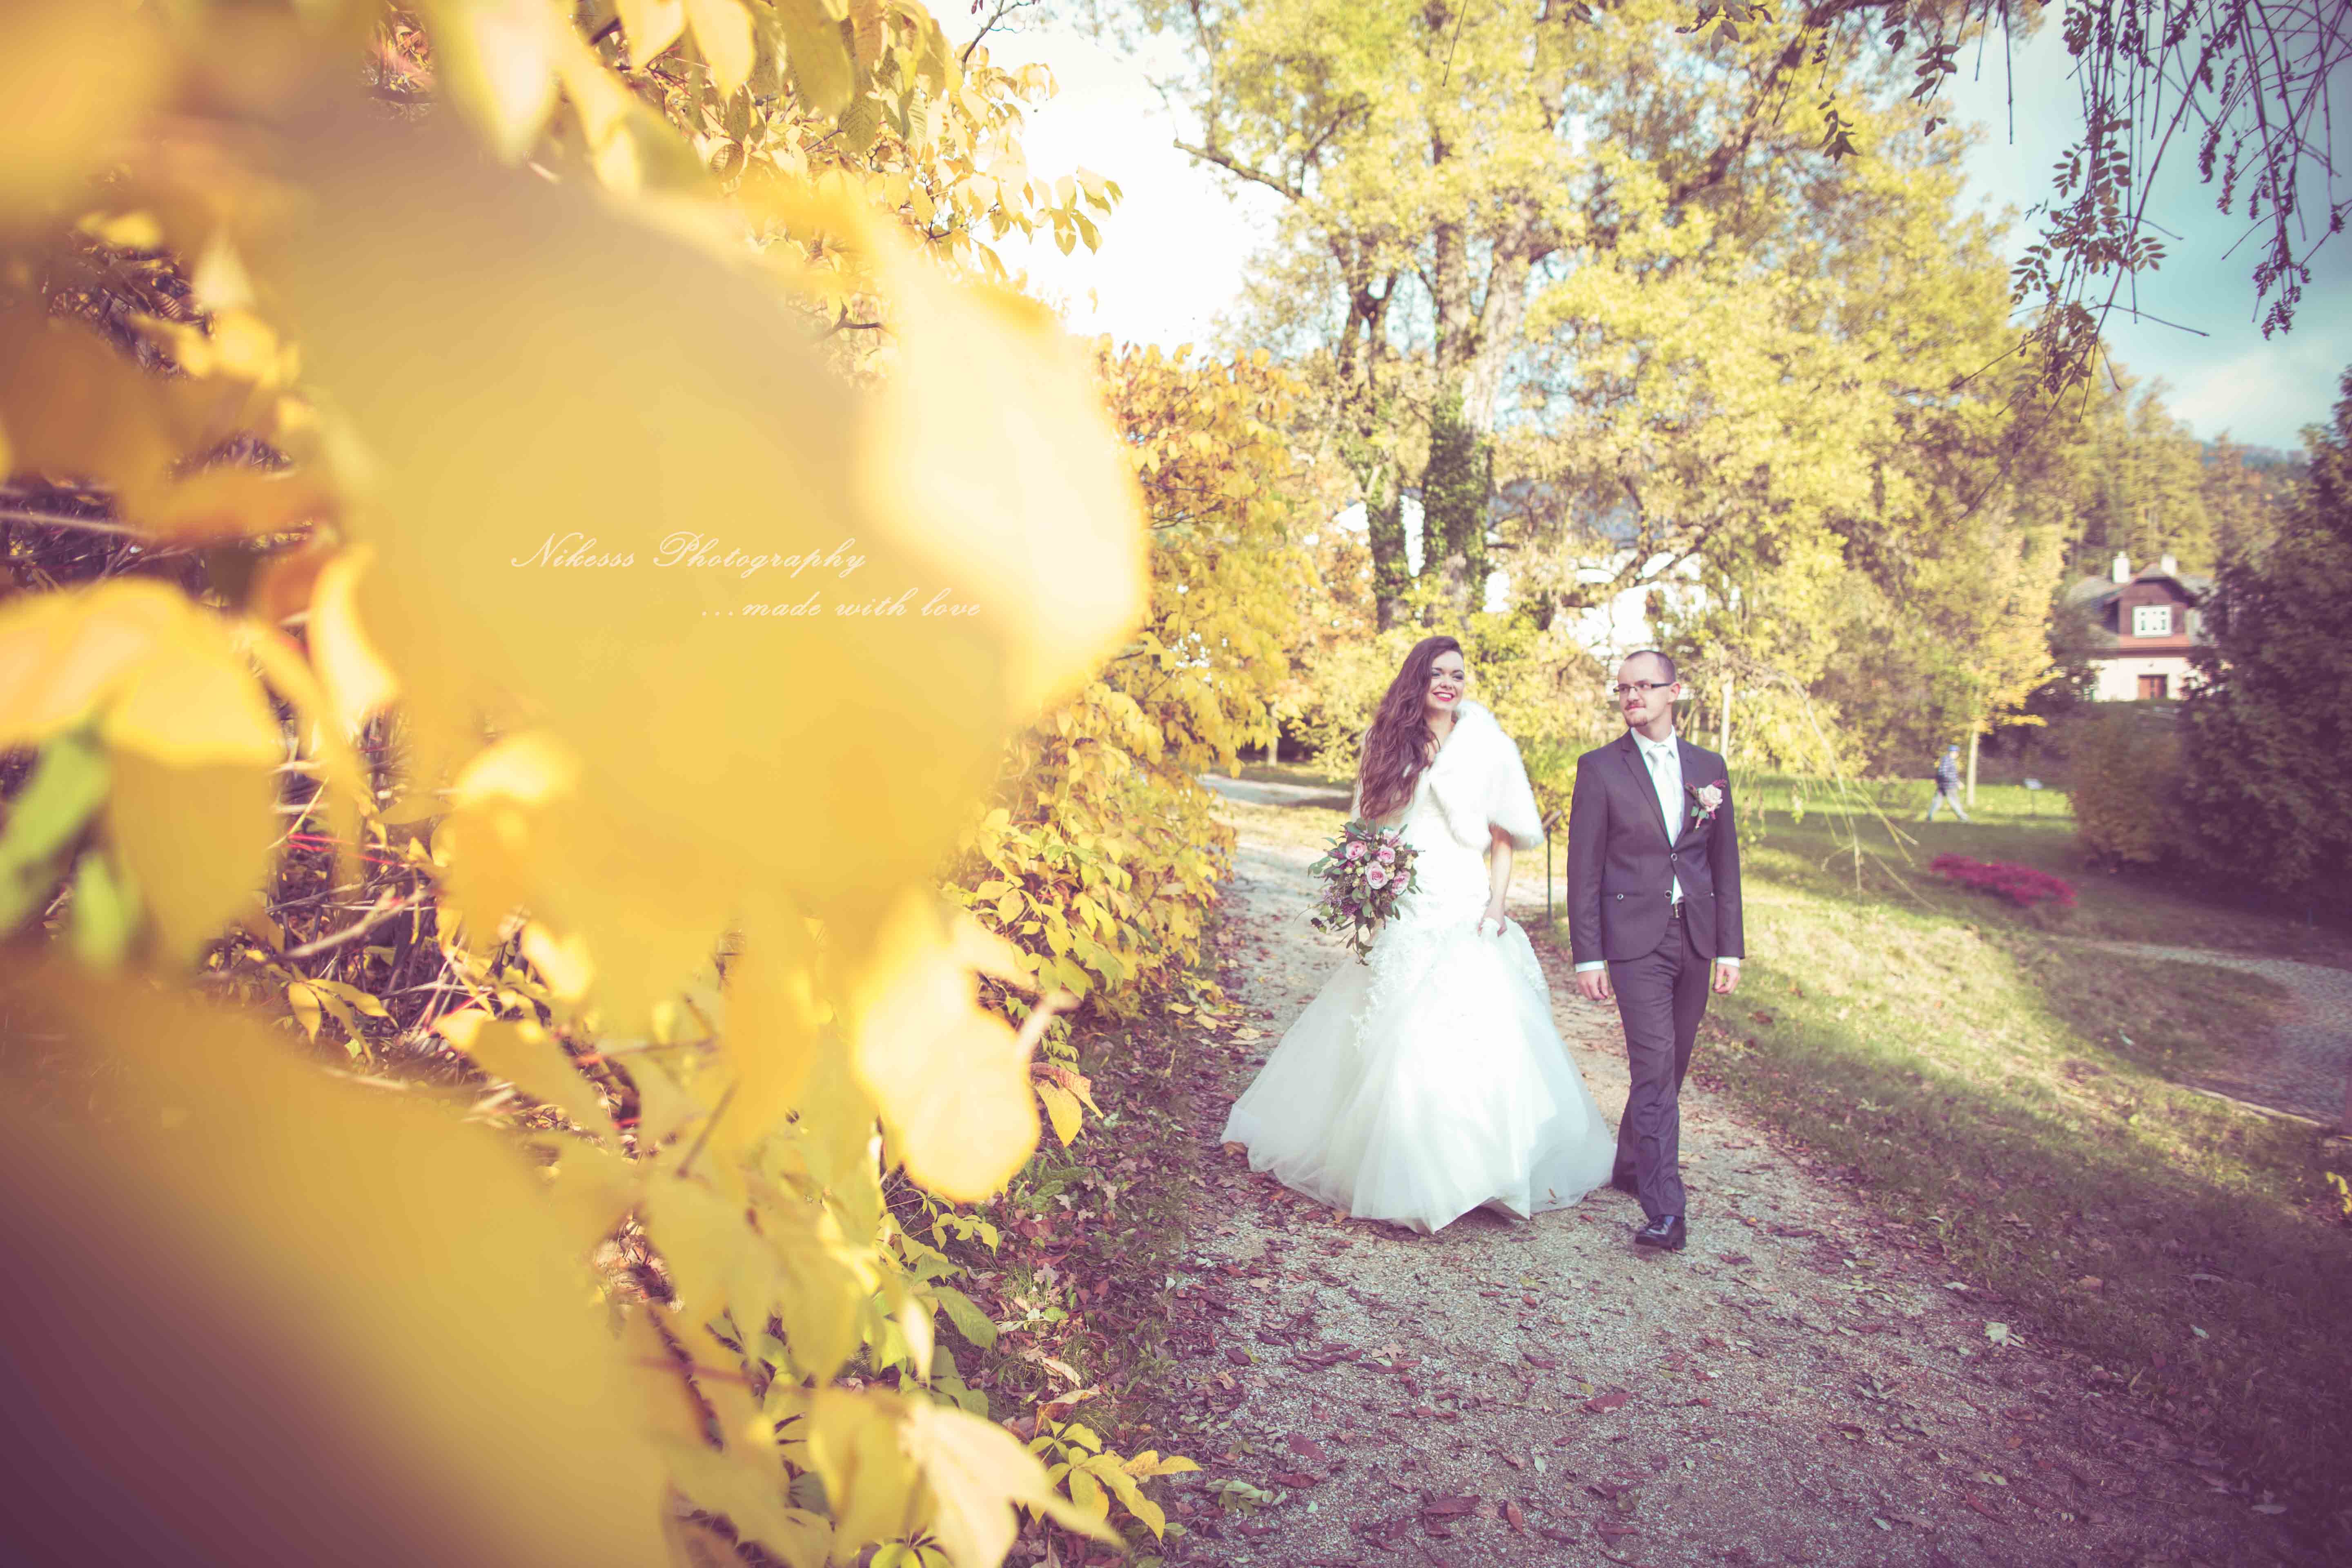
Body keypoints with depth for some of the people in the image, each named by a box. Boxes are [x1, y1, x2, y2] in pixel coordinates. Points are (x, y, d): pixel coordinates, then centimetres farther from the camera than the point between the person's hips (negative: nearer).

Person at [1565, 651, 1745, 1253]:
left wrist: (1730, 948, 8)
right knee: (1654, 1065, -11)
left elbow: (1725, 862, 12)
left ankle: (1631, 1166, 32)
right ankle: (1665, 1211, -10)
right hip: (1635, 937, -4)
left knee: (1671, 1066, 12)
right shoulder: (1600, 768, -1)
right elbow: (1584, 868, -3)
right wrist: (1587, 956, -8)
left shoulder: (1709, 767, 10)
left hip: (1695, 935, 4)